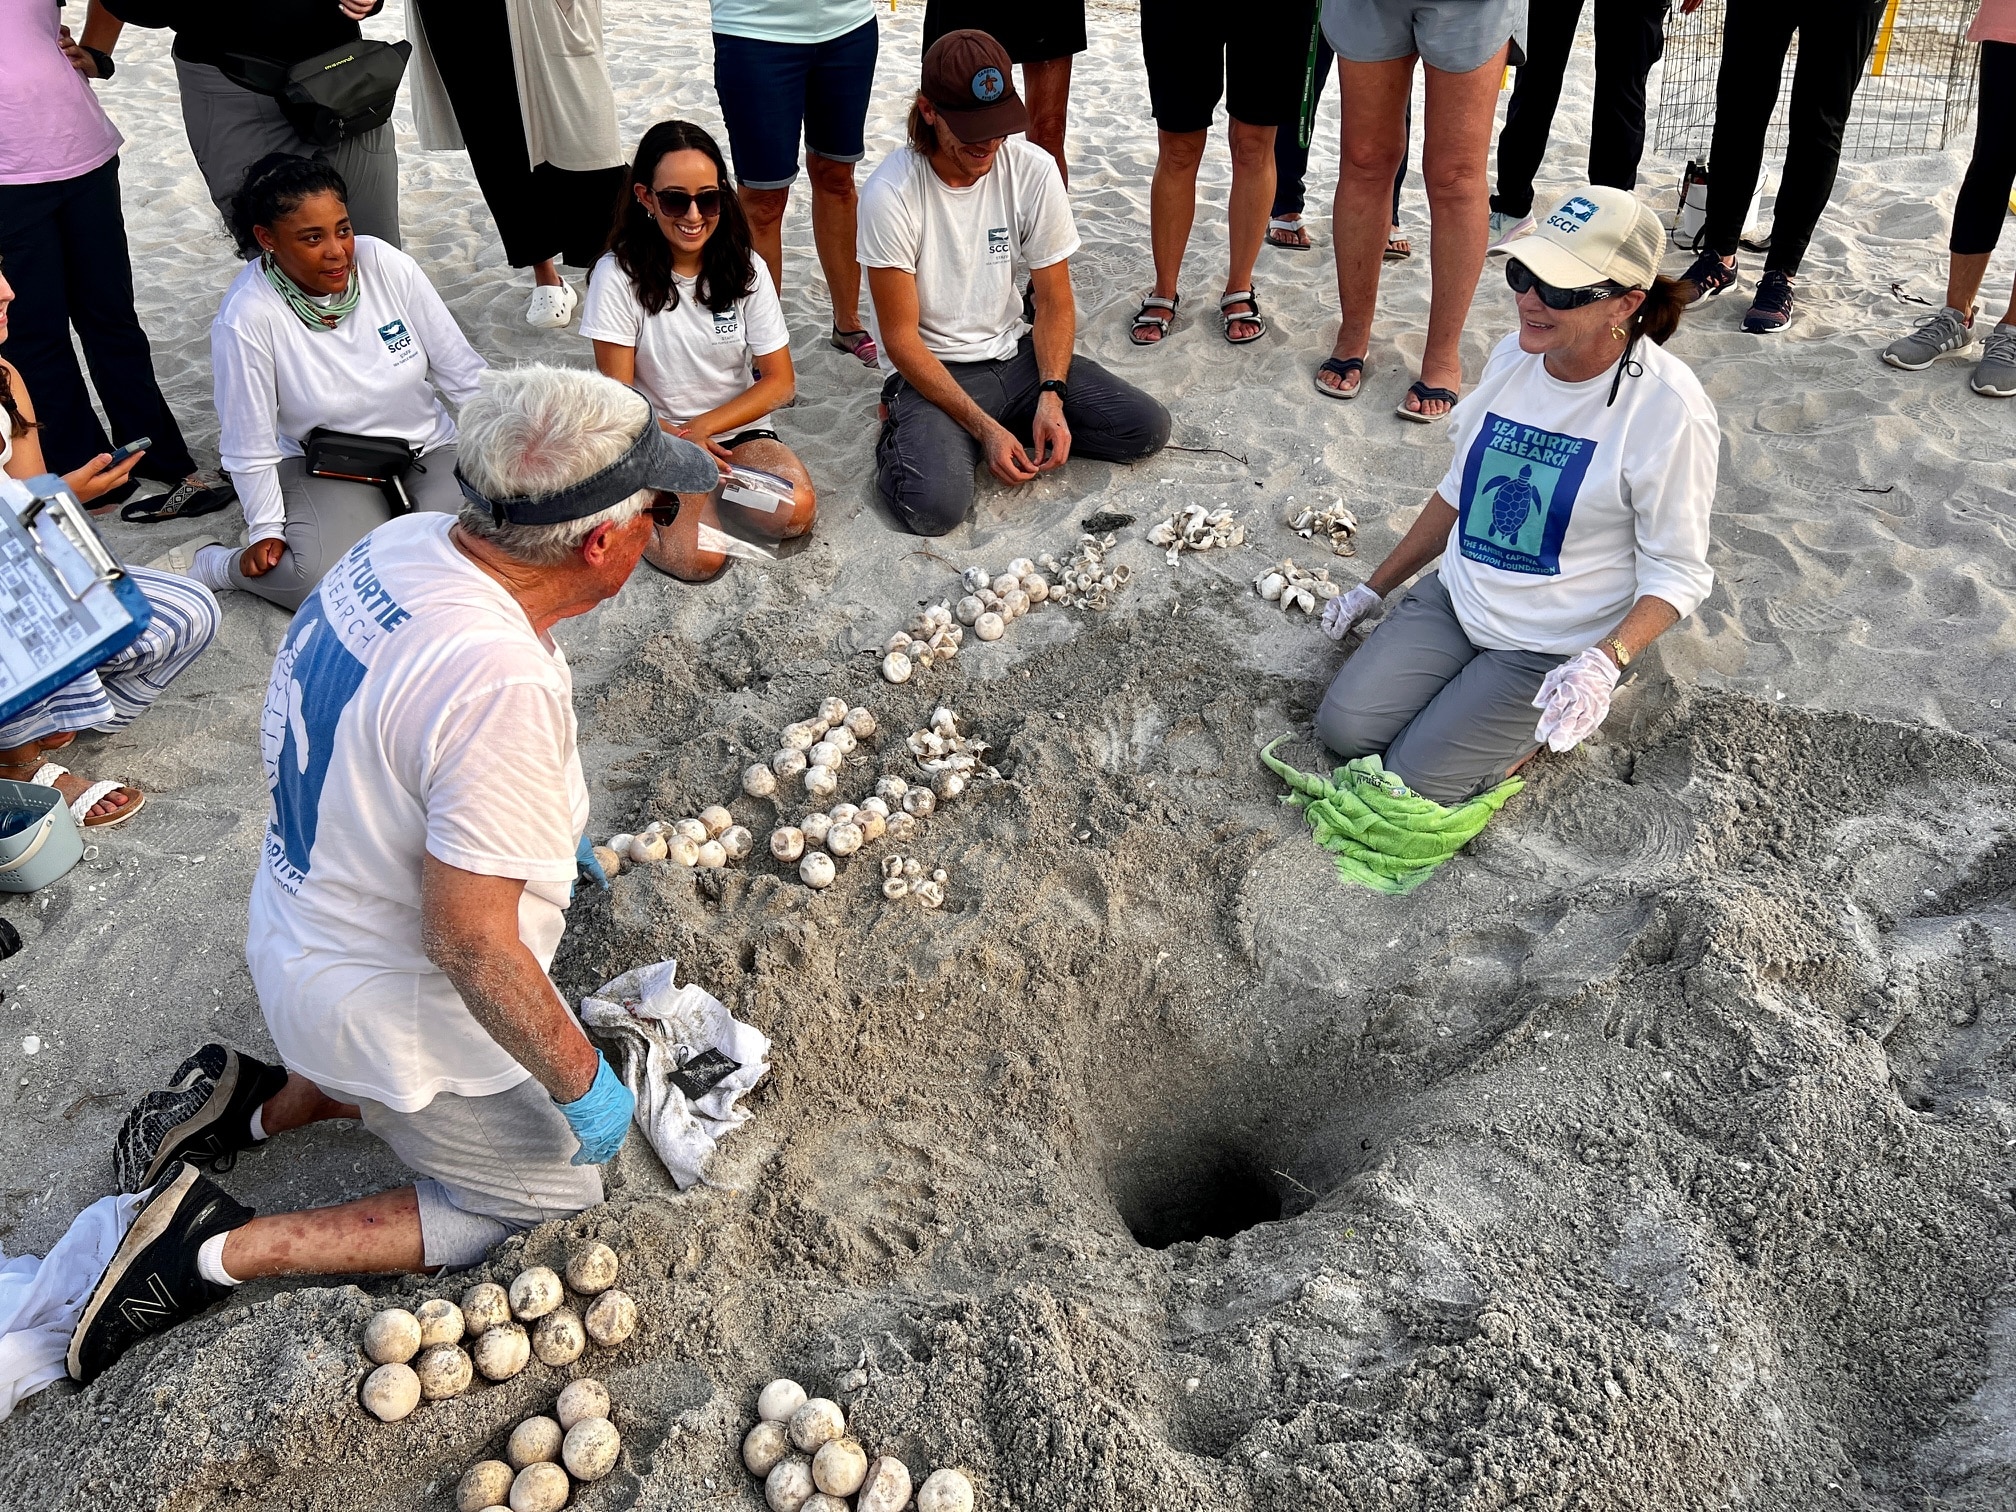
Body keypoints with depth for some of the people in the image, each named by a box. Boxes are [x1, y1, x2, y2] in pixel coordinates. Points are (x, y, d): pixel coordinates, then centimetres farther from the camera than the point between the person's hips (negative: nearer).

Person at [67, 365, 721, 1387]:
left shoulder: (403, 541, -10)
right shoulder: (503, 683, -36)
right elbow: (470, 942, -30)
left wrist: (539, 831, 21)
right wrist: (582, 1082, -16)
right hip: (389, 1009, -8)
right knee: (555, 1186, 14)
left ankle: (255, 1103, 23)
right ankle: (227, 1250, 8)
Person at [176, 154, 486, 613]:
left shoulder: (387, 265, -12)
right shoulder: (245, 319, -20)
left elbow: (463, 372, -3)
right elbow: (250, 448, -10)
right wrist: (266, 531, -8)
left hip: (429, 447, 3)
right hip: (325, 468, -3)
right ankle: (209, 564, 3)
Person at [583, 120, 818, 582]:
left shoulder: (746, 268, -4)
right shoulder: (619, 275, -12)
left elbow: (780, 381, -3)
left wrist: (702, 428, -15)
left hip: (736, 427, 3)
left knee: (797, 510, -28)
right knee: (699, 558, -27)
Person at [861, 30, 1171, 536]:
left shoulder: (1034, 170, -7)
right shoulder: (891, 193, -19)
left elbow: (1055, 303, 0)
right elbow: (901, 338, -16)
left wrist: (1052, 396, -18)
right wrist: (986, 427, -23)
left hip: (1014, 353, 5)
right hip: (930, 371, -4)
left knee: (1147, 427, -9)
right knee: (934, 506, -31)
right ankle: (903, 432, 3)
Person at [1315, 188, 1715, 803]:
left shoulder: (1668, 407, -21)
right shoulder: (1513, 355, -2)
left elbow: (1676, 571, -15)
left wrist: (1607, 660, -33)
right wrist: (1376, 588, 15)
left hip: (1554, 649, -5)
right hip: (1455, 601, 6)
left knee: (1414, 779, -11)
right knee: (1344, 727, -9)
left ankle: (1556, 716, 11)